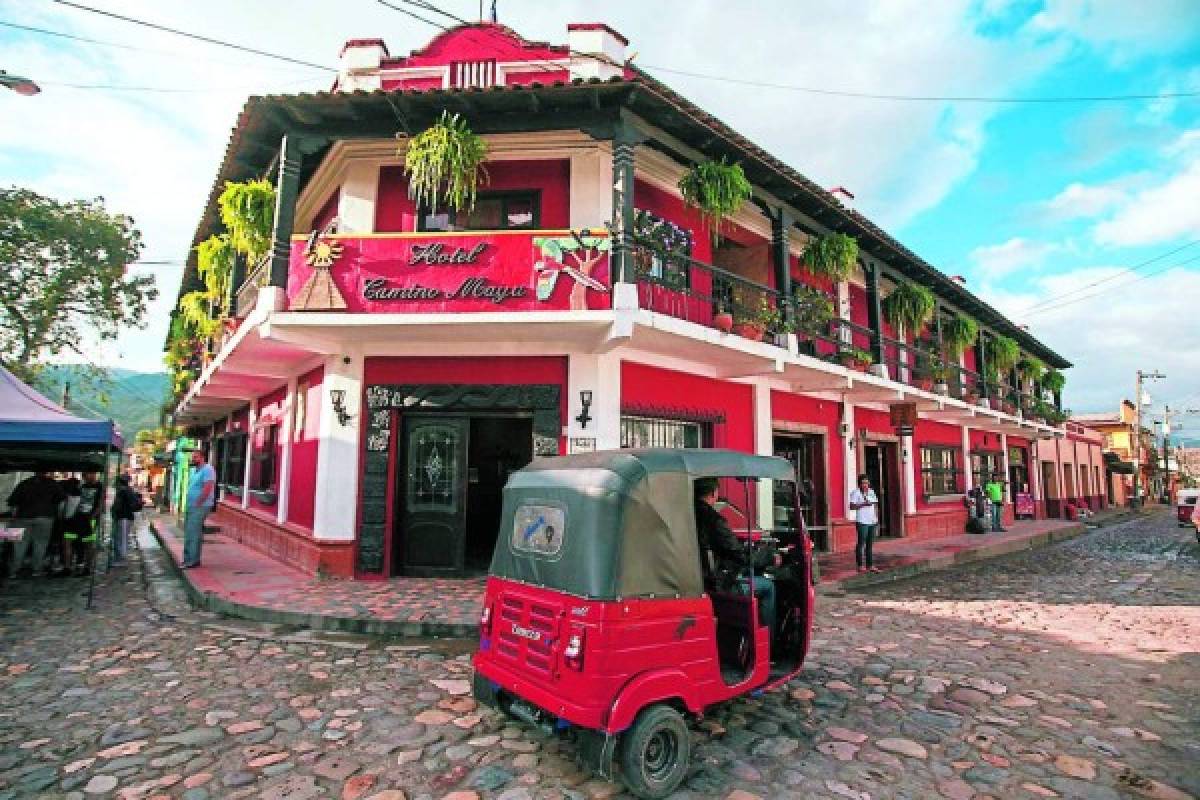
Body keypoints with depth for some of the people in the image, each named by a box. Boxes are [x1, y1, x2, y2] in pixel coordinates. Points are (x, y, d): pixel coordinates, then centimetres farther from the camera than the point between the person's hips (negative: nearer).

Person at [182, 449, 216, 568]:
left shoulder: (207, 470, -13)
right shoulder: (193, 470, 17)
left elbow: (207, 488, -20)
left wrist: (198, 503, -18)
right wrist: (189, 503, 12)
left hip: (200, 506, -10)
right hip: (190, 506, 10)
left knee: (193, 533, -8)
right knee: (188, 532, 13)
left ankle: (193, 560, -3)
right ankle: (187, 558, 22)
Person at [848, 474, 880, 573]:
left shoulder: (872, 492, 14)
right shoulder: (856, 493, -7)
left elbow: (875, 505, 19)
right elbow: (852, 506, -13)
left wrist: (877, 517, 11)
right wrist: (863, 504, -21)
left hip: (872, 521, 7)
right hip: (862, 522, -7)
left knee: (870, 544, 10)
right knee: (861, 543, -3)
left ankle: (870, 565, 16)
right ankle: (860, 566, 2)